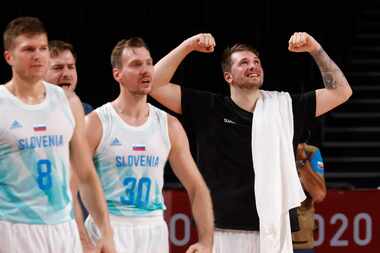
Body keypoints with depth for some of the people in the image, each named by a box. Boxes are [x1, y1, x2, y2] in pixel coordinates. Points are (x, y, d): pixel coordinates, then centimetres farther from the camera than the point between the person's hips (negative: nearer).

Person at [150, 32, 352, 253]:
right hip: (223, 232, -2)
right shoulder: (209, 109, 6)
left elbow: (340, 92, 12)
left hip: (274, 233, 2)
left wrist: (315, 49, 2)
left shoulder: (284, 107, 11)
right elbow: (156, 85, 1)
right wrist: (187, 46, -6)